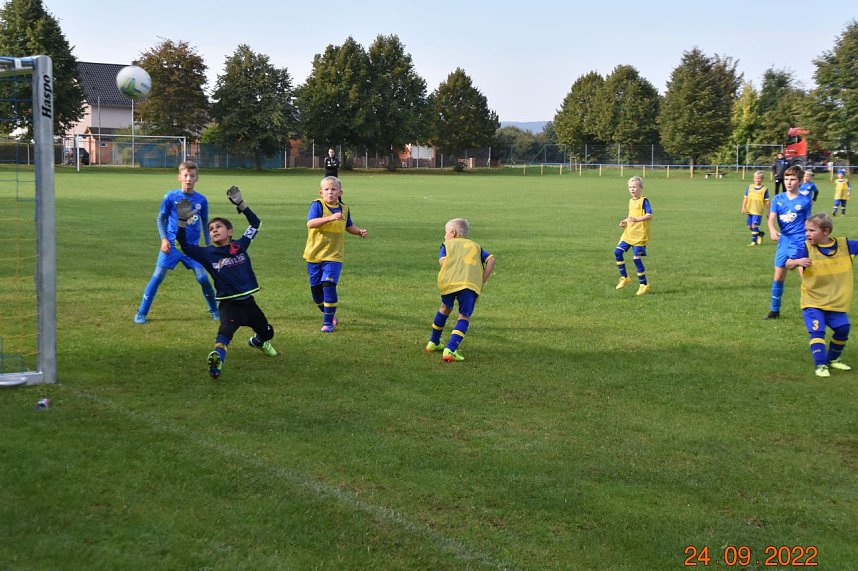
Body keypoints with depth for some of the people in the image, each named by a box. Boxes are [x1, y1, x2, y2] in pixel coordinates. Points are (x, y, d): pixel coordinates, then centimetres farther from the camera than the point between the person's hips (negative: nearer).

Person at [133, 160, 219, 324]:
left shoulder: (201, 200, 1)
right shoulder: (171, 197, -6)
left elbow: (205, 223, 12)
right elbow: (161, 219, 4)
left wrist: (208, 245, 10)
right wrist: (164, 239, -8)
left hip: (192, 247, 2)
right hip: (171, 246, -2)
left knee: (203, 278, -1)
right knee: (157, 277, -5)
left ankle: (214, 310, 19)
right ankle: (141, 313, 3)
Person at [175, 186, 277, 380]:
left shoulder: (240, 246, 3)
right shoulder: (207, 253, -3)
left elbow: (255, 223, 9)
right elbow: (184, 244, -11)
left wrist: (240, 204, 1)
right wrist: (182, 221, -21)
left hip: (248, 302, 4)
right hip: (228, 304, -4)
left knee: (267, 333, 22)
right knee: (225, 332, -33)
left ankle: (257, 342, 55)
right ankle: (217, 358, -55)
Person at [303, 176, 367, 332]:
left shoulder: (344, 209, 5)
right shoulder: (317, 205, -9)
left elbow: (349, 226, 25)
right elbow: (310, 223, -26)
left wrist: (359, 231, 6)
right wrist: (330, 218, -36)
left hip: (333, 256, 0)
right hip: (314, 255, 0)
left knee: (329, 285, -16)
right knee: (315, 288, 10)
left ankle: (328, 322, -7)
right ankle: (327, 313, 35)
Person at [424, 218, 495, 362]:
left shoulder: (448, 244, 23)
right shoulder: (475, 246, 30)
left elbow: (442, 261, 2)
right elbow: (491, 260, 13)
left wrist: (452, 275, 11)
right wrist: (482, 281, 10)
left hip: (449, 281, 1)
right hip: (472, 284, -1)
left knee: (445, 308, 25)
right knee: (464, 316, 6)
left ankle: (433, 343, 39)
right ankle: (450, 350, -12)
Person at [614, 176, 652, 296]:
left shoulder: (644, 200, -11)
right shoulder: (631, 201, 13)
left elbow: (649, 216, -21)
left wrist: (637, 219, -34)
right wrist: (625, 221, 8)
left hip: (639, 235, -8)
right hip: (628, 233, 8)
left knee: (637, 258, -6)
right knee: (618, 251, -2)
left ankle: (644, 285, 7)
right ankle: (624, 277, 11)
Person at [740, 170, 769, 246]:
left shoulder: (764, 189, -2)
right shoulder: (749, 187, 7)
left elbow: (766, 202, 1)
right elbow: (745, 198, 9)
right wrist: (743, 207, -1)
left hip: (758, 211, -5)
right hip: (750, 210, 5)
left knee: (754, 225, -12)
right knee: (750, 226, 10)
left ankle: (754, 241, -3)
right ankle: (760, 233, 34)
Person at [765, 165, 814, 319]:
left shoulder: (805, 201, -1)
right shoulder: (778, 199, 5)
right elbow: (771, 218, -8)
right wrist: (772, 230, -28)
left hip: (800, 242, -3)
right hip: (784, 241, 3)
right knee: (778, 276, 9)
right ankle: (775, 310, 23)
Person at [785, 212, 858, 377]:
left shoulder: (844, 245, -4)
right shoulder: (806, 248, -12)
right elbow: (788, 264, -16)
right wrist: (798, 262, -38)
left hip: (837, 302, 3)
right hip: (812, 302, -3)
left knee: (843, 330, 6)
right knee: (817, 331, -15)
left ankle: (833, 359, 29)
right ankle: (820, 365, -7)